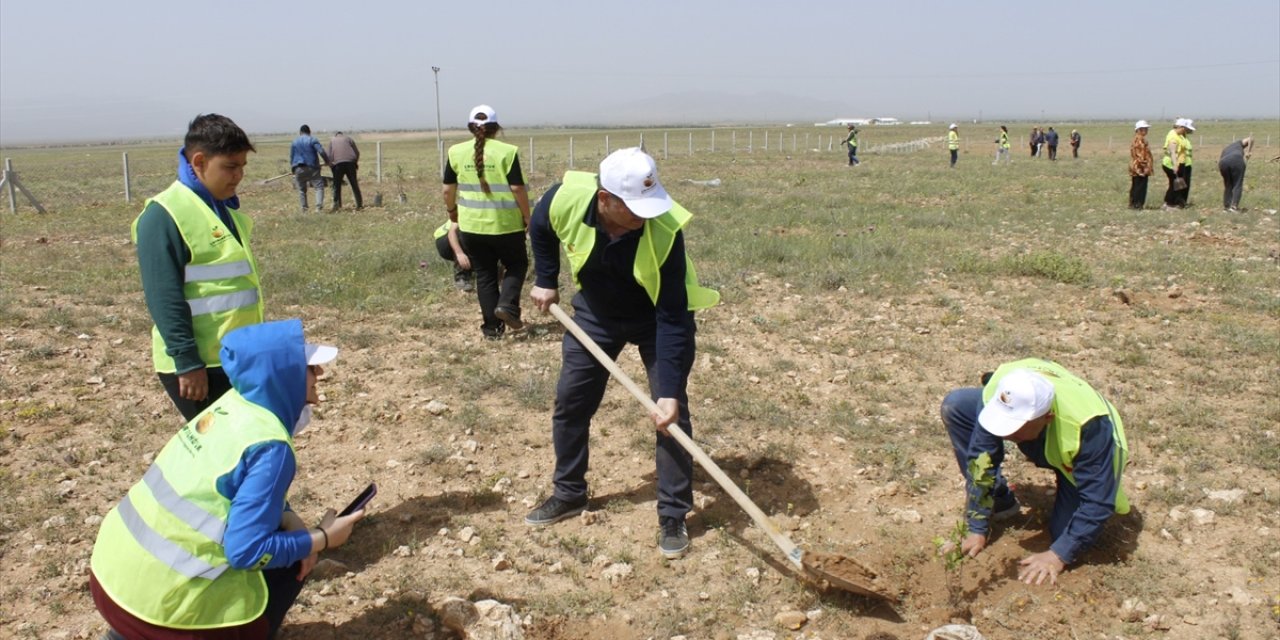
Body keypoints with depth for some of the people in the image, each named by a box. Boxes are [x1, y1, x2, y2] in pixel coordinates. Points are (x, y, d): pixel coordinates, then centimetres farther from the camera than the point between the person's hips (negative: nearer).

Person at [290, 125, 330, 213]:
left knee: (301, 190, 12)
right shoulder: (313, 140, 2)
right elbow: (321, 152, -10)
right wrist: (327, 161, 3)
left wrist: (293, 167, 27)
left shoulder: (294, 142, 15)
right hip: (311, 168, -4)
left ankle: (304, 209, 11)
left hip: (298, 169, 4)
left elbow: (291, 157, 16)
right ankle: (319, 206, -22)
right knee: (319, 187, -4)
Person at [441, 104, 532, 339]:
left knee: (485, 274, 13)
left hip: (472, 225, 3)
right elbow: (517, 188, -10)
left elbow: (448, 189, 7)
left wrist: (452, 210, 25)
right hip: (505, 223, -3)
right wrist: (527, 216, 3)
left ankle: (492, 327, 14)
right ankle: (507, 305, -3)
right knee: (517, 264, 19)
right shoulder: (507, 152, -8)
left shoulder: (456, 152, 2)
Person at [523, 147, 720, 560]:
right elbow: (540, 229, -1)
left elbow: (671, 320, -33)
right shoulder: (566, 199, -30)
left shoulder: (665, 230, -37)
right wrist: (545, 281, -1)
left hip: (659, 317, -3)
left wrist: (669, 391, -34)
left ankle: (673, 515, 6)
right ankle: (569, 494, 27)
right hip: (596, 311, 4)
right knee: (570, 401, 7)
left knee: (671, 411, -9)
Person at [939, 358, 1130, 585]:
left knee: (1066, 534, -25)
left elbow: (1097, 503, -34)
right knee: (955, 406, -18)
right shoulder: (997, 392, -35)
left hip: (1077, 460, -3)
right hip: (1040, 446, 4)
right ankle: (999, 501, -4)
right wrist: (978, 529, -25)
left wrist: (1059, 555, -34)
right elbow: (981, 458, -26)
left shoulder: (1089, 427, -43)